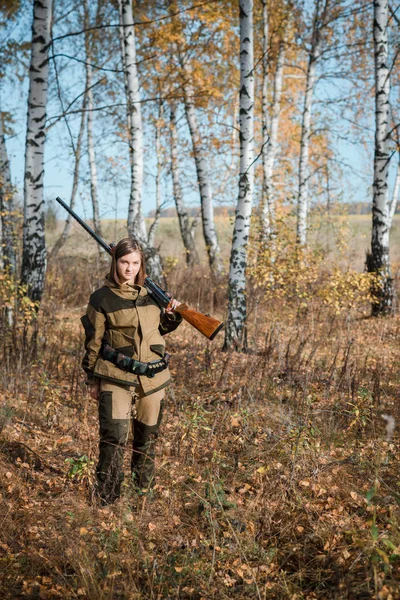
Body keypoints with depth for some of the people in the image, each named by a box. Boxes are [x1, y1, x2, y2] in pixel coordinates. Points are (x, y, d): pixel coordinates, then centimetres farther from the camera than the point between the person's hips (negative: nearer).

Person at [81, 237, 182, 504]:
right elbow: (93, 342, -1)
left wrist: (173, 315, -1)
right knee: (114, 436, -13)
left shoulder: (151, 293, 6)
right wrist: (92, 379, 2)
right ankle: (107, 497, 1)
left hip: (153, 378, 4)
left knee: (148, 436, 15)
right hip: (116, 378, -4)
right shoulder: (102, 298, -6)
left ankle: (145, 487, 35)